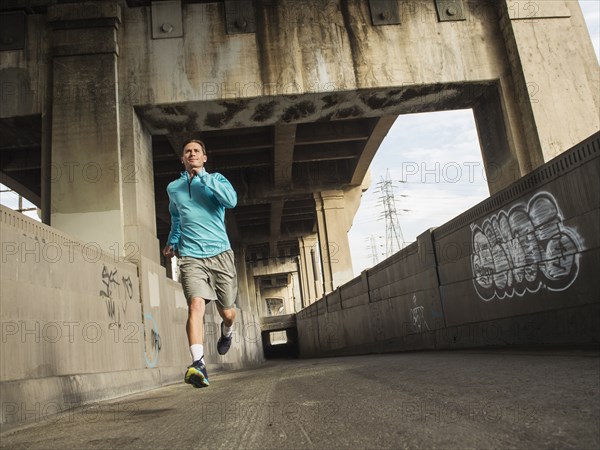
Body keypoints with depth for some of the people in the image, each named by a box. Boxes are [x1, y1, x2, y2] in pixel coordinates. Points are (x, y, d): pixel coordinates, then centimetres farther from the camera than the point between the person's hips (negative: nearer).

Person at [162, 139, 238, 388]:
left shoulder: (216, 179, 6)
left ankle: (226, 331, 44)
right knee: (196, 305, -22)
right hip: (190, 257, 1)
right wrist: (172, 242, 20)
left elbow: (231, 200, -16)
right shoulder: (173, 188, 15)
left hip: (220, 253, 0)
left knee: (227, 312, 8)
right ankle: (198, 364, -29)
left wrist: (204, 177, -15)